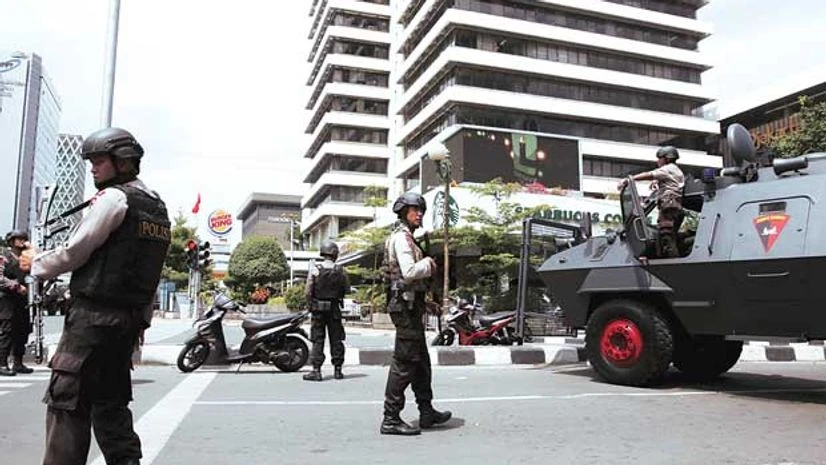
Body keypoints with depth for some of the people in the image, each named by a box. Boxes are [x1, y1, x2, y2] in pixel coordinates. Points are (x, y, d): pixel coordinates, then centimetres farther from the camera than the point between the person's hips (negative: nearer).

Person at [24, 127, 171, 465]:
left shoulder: (113, 197, -9)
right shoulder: (157, 207, 17)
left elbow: (74, 253, -10)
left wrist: (38, 265, 10)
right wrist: (143, 319, 22)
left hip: (94, 314, -9)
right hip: (130, 318, 9)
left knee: (66, 399, -4)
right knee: (111, 401, 15)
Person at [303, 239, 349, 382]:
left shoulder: (315, 271, -8)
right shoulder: (340, 271, -4)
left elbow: (307, 291, -9)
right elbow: (347, 288, 4)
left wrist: (311, 303, 8)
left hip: (318, 309, -1)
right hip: (334, 309, 1)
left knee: (318, 340, 2)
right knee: (336, 339, 9)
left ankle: (316, 370, 0)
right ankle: (337, 369, 13)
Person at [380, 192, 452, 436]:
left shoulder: (406, 238, 21)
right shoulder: (401, 238, -12)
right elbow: (409, 272, -25)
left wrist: (425, 266, 8)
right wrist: (428, 262, -9)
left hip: (411, 305, 11)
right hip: (406, 304, -11)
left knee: (421, 361, 16)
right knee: (404, 362, -7)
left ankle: (427, 412, 26)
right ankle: (391, 419, -2)